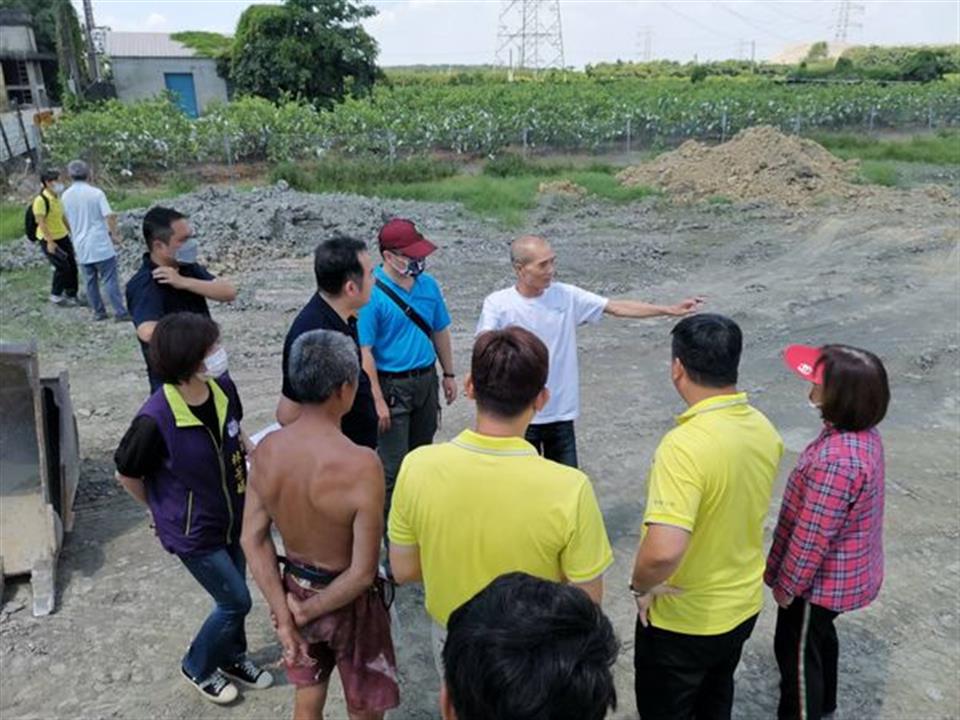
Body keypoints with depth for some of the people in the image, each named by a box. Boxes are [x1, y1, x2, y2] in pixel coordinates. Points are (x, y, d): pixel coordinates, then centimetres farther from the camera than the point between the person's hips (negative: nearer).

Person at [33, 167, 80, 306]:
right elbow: (40, 222, -21)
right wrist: (50, 241, -25)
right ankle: (55, 296, 10)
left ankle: (71, 295, 21)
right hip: (48, 240, -7)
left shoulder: (58, 198, 5)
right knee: (62, 266, -9)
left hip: (63, 237, 8)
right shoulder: (41, 200, -19)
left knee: (72, 265, 6)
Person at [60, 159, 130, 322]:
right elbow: (109, 216, -17)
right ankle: (120, 312, -2)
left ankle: (98, 311, 19)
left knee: (90, 281, 13)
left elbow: (68, 220, 15)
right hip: (100, 244, -4)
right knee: (110, 280, -1)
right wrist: (114, 234, -3)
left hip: (81, 246, 5)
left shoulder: (66, 196, 4)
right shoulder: (96, 193, -11)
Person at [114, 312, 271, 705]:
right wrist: (165, 511, 1)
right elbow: (126, 475, -12)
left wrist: (252, 455, -3)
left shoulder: (223, 387, -14)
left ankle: (232, 657, 48)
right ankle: (197, 667, 34)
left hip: (233, 517, 6)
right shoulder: (155, 420, -31)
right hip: (192, 530, -5)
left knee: (233, 596, 21)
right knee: (236, 601, 5)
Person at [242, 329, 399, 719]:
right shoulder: (360, 464, -31)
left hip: (295, 588, 5)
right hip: (348, 601, -5)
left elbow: (253, 539, -8)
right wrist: (304, 613, -13)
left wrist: (283, 614, -6)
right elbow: (362, 573, -27)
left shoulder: (267, 449, -14)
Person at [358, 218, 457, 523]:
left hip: (426, 380, 7)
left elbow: (440, 332, 13)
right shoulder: (372, 294, -18)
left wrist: (449, 374, 15)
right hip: (392, 386, -6)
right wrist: (377, 401, -20)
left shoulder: (428, 285, 2)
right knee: (393, 464, 0)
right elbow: (364, 352, -19)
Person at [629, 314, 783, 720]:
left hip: (683, 619, -6)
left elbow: (664, 550, -42)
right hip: (743, 604, 7)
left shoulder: (685, 444, -34)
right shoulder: (764, 429, -8)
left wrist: (641, 586, -22)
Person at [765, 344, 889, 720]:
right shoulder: (862, 434, -6)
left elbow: (813, 534, -28)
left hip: (822, 578, -9)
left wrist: (787, 584, -14)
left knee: (796, 650, 12)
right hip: (843, 571, 9)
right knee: (820, 635, 30)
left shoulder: (837, 460, -37)